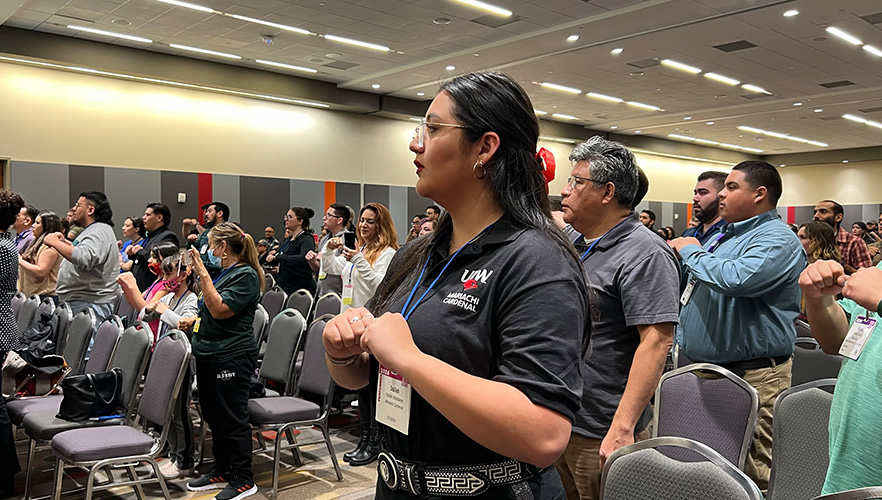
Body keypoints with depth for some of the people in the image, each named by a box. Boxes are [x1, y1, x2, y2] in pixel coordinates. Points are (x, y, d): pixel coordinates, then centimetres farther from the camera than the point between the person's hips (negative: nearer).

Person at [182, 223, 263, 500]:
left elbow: (219, 309, -24)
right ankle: (221, 471, 29)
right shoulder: (224, 273, 15)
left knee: (232, 419, -2)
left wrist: (202, 274, -23)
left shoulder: (245, 275, -14)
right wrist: (194, 320, 12)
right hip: (209, 353, 10)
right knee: (214, 416, 17)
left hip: (231, 357, -10)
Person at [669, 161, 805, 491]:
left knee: (753, 475, -1)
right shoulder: (726, 236, 16)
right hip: (701, 367, 9)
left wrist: (691, 252, -16)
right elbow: (696, 282, 32)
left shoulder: (777, 239, -13)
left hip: (750, 376, -9)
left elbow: (735, 279, -33)